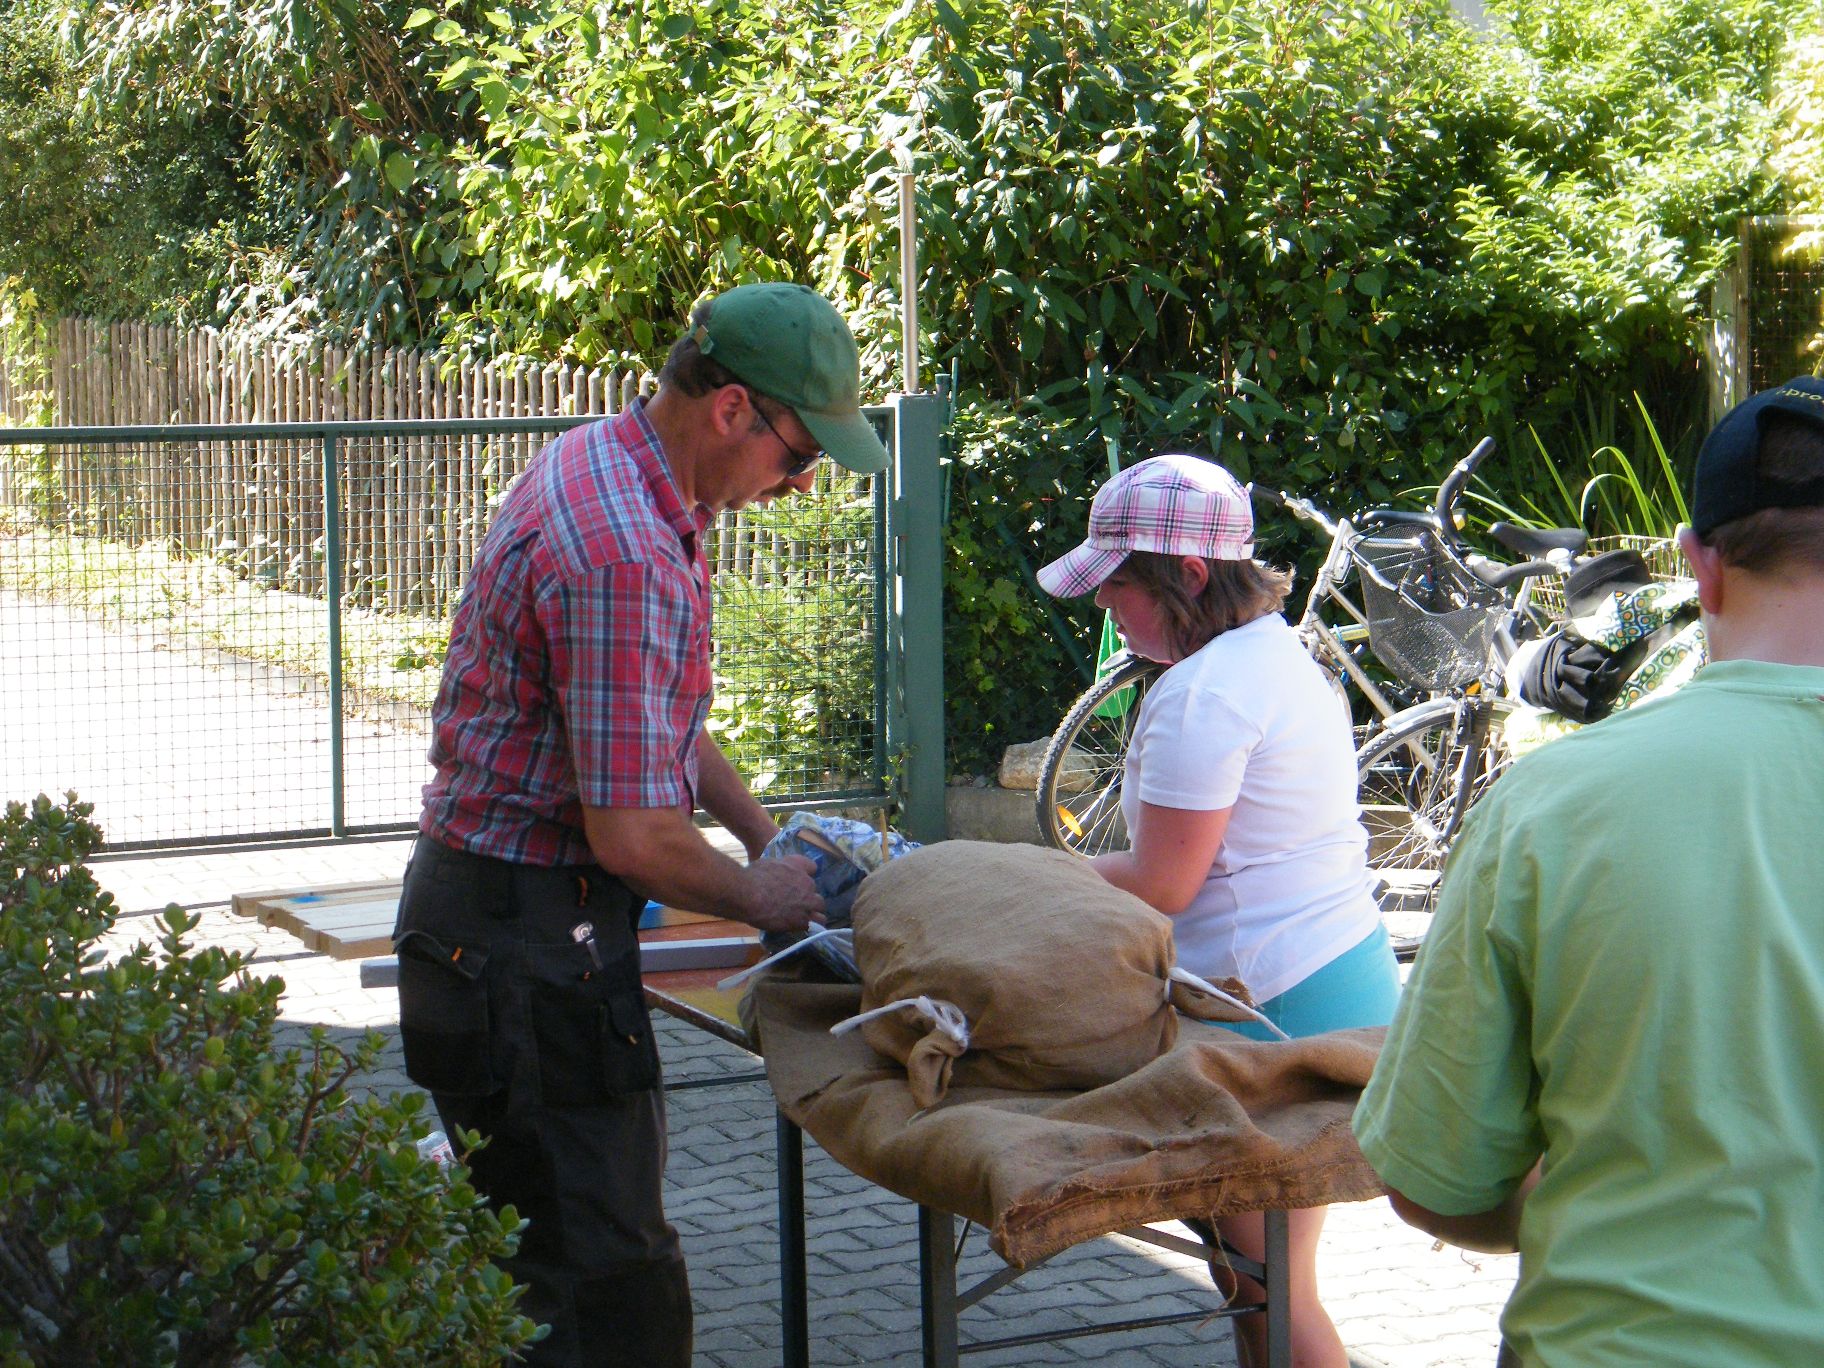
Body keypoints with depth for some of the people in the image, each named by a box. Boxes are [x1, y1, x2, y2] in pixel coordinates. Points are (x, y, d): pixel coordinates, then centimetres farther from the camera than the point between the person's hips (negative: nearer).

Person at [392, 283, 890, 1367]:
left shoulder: (603, 466, 9)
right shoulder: (624, 556, -26)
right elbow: (634, 834, -25)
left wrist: (760, 828, 19)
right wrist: (759, 898, -7)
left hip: (497, 902, 11)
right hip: (526, 938, -11)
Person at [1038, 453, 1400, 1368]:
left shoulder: (1204, 694, -19)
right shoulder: (1276, 652, 14)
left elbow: (1160, 885, -17)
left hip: (1279, 1010, -10)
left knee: (1268, 1290, -2)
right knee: (1254, 1271, 16)